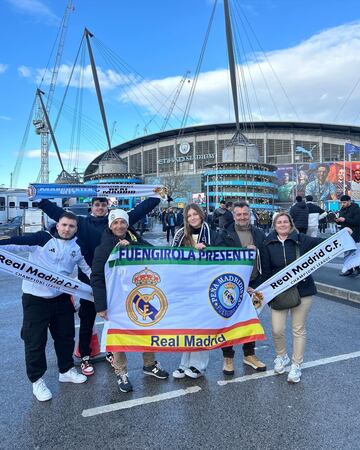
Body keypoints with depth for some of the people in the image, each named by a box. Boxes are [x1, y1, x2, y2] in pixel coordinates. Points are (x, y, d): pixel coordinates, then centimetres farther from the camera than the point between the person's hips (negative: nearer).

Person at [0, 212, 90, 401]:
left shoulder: (77, 248, 2)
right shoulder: (42, 238, -10)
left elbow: (88, 269, 12)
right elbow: (17, 243, -21)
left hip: (61, 298, 4)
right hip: (35, 299, -4)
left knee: (66, 336, 15)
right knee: (35, 340, 3)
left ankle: (66, 370, 37)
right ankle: (37, 380, 24)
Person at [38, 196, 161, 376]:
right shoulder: (81, 222, 2)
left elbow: (140, 210, 4)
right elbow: (55, 211, 2)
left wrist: (156, 197, 2)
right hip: (88, 279, -1)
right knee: (87, 319, 11)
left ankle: (112, 352, 33)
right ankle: (85, 356, 28)